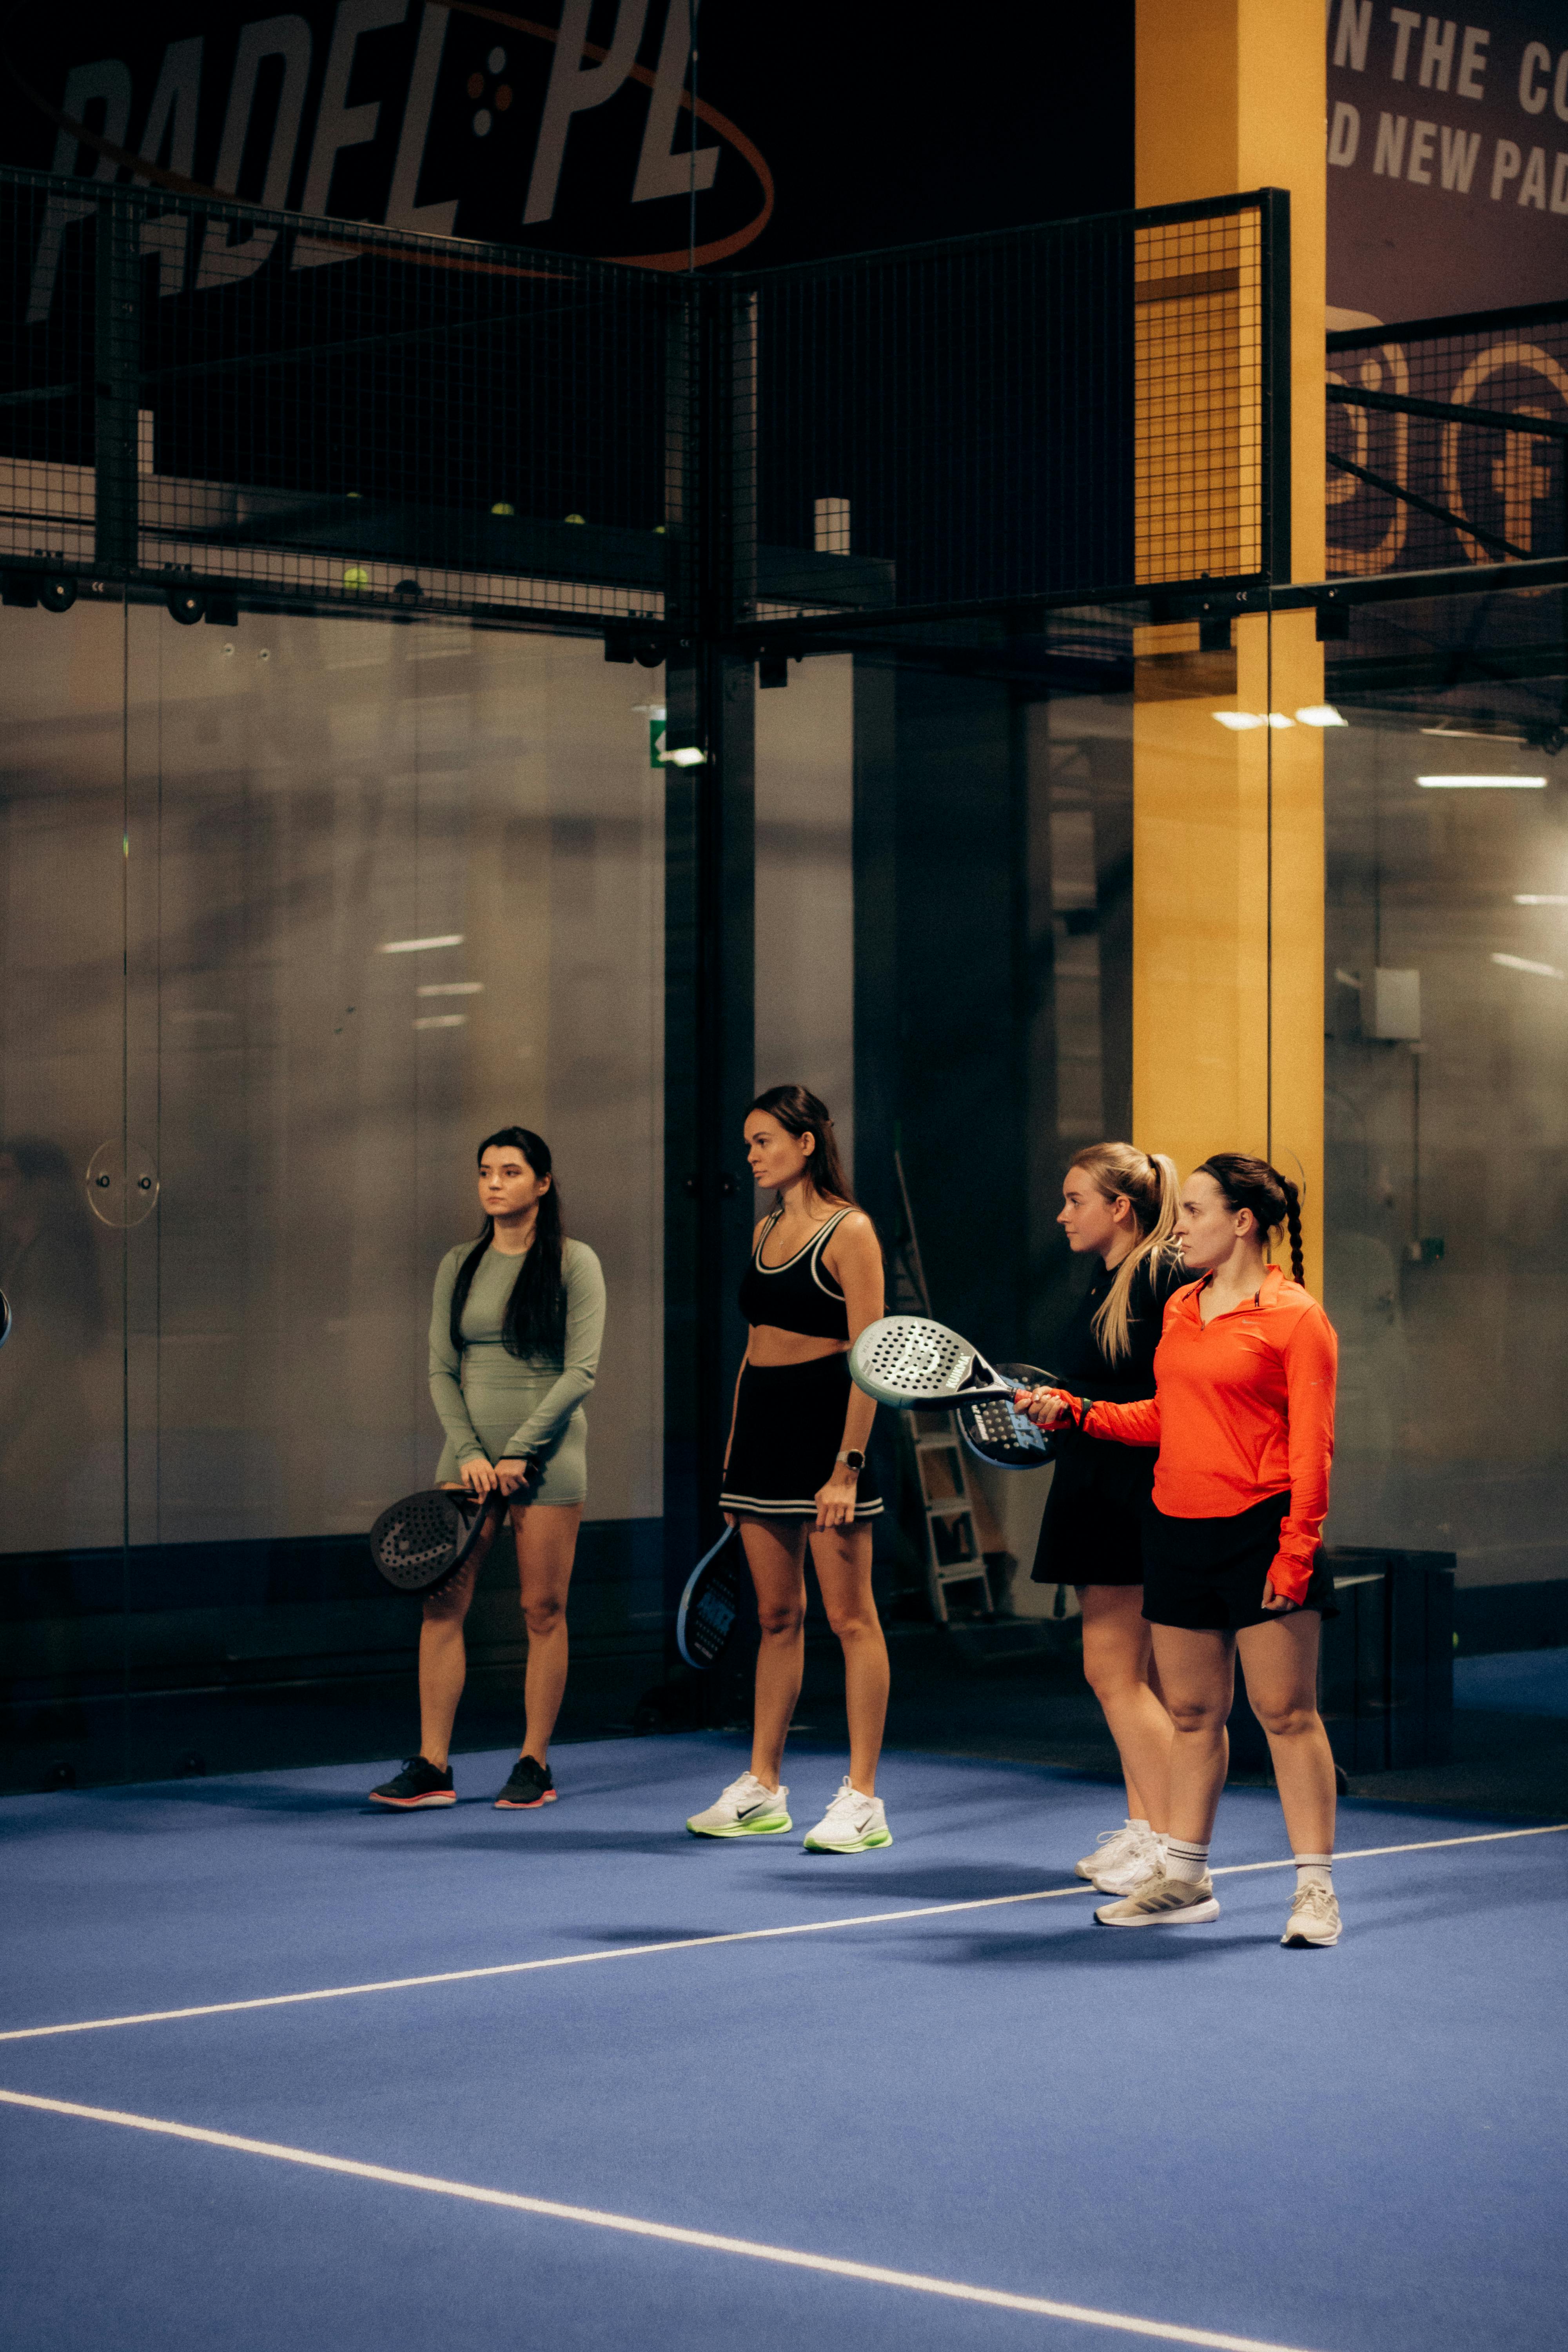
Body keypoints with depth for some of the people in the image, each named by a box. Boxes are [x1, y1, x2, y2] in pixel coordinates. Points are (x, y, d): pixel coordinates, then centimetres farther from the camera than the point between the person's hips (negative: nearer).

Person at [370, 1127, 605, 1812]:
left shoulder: (574, 1263, -2)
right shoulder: (459, 1266, 10)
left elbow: (580, 1371, -8)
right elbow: (442, 1370, 7)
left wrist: (519, 1453, -12)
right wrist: (469, 1451, -7)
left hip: (547, 1458, -3)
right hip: (470, 1454, 3)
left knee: (543, 1611, -1)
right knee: (442, 1602, -4)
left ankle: (535, 1764, 8)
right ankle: (432, 1768, -3)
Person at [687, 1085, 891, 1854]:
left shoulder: (848, 1232, -9)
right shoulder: (765, 1232, 14)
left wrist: (847, 1467, -19)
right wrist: (734, 1450, 15)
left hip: (824, 1418, -8)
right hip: (761, 1421, 8)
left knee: (850, 1618, -3)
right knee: (777, 1615, 12)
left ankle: (862, 1800, -1)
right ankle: (762, 1790, 16)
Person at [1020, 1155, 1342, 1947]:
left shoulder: (1295, 1316, -8)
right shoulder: (1180, 1309, 13)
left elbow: (1313, 1444, -11)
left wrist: (1297, 1547, -16)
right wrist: (1075, 1411, 11)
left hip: (1259, 1529, -7)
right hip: (1177, 1527, 7)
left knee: (1286, 1712, -4)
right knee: (1192, 1714, 12)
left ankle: (1315, 1888, 2)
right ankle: (1184, 1880, 22)